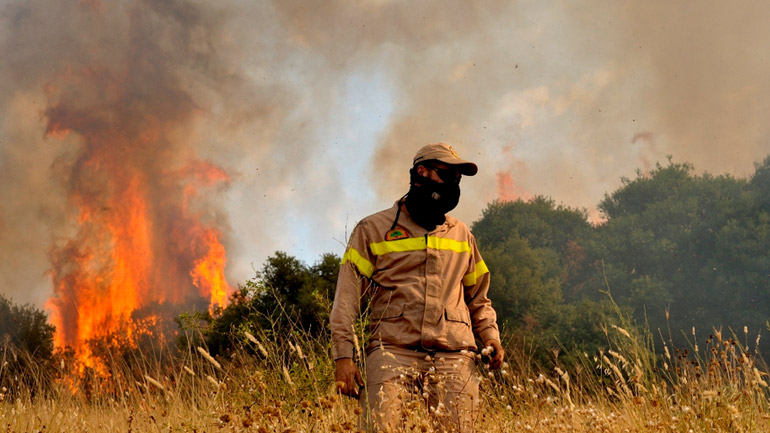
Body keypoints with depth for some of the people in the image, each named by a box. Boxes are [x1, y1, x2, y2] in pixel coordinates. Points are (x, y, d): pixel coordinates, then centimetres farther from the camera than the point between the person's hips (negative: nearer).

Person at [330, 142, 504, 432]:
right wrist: (344, 357, -7)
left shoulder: (461, 235, 23)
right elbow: (347, 299, 4)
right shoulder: (373, 230, 9)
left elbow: (478, 298, 30)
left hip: (454, 357, 3)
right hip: (392, 351, -3)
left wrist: (491, 337, 10)